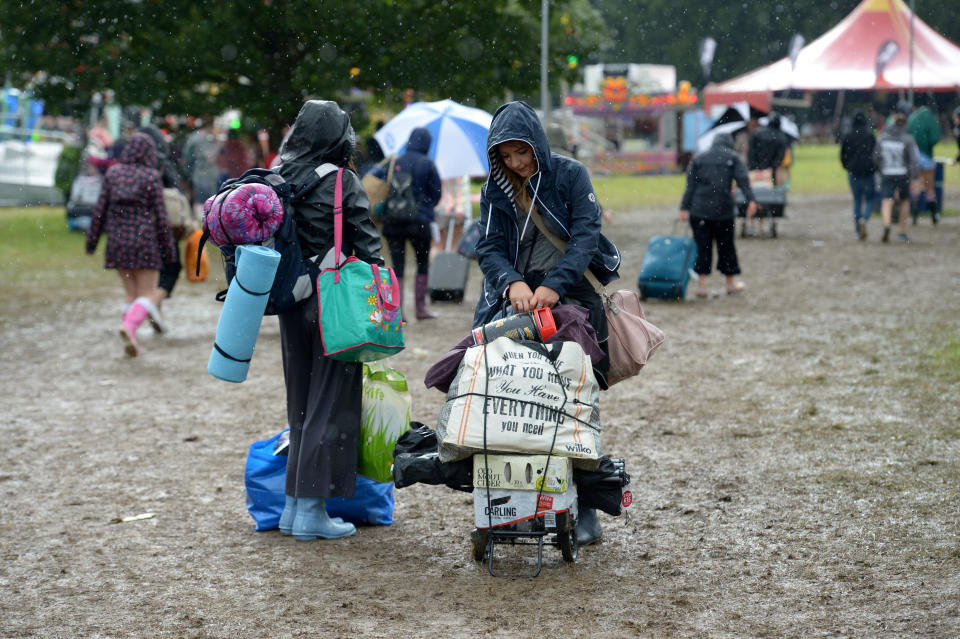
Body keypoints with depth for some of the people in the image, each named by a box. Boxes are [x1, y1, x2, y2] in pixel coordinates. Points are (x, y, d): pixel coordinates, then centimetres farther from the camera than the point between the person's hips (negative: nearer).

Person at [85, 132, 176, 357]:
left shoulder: (113, 172, 4)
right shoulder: (151, 177, -6)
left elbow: (101, 209, 3)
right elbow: (160, 216, -7)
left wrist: (92, 239, 11)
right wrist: (168, 248, 0)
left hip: (117, 240, 4)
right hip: (144, 239, -4)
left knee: (132, 294, 15)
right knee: (147, 295, 0)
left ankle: (131, 341, 7)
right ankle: (129, 326, -27)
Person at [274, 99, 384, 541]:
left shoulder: (278, 180, 4)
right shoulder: (343, 182, -10)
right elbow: (367, 246, -10)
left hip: (291, 303, 6)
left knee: (300, 404, 16)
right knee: (329, 404, 1)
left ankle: (294, 504, 18)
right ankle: (311, 509, 1)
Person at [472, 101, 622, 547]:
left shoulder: (570, 175, -2)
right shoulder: (496, 190, 7)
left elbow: (585, 234, -12)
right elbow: (489, 248, -2)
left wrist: (554, 285, -25)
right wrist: (513, 283, -24)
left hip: (574, 298, -2)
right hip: (517, 304, 3)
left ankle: (584, 509, 5)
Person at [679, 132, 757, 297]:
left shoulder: (698, 159, 11)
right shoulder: (733, 158, 6)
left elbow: (690, 186, 4)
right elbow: (743, 180, -8)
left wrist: (684, 208, 2)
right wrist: (751, 201, -16)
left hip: (699, 211, 1)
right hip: (723, 210, -1)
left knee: (702, 247, 3)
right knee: (726, 246, 12)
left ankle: (701, 285, -2)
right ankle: (731, 284, 22)